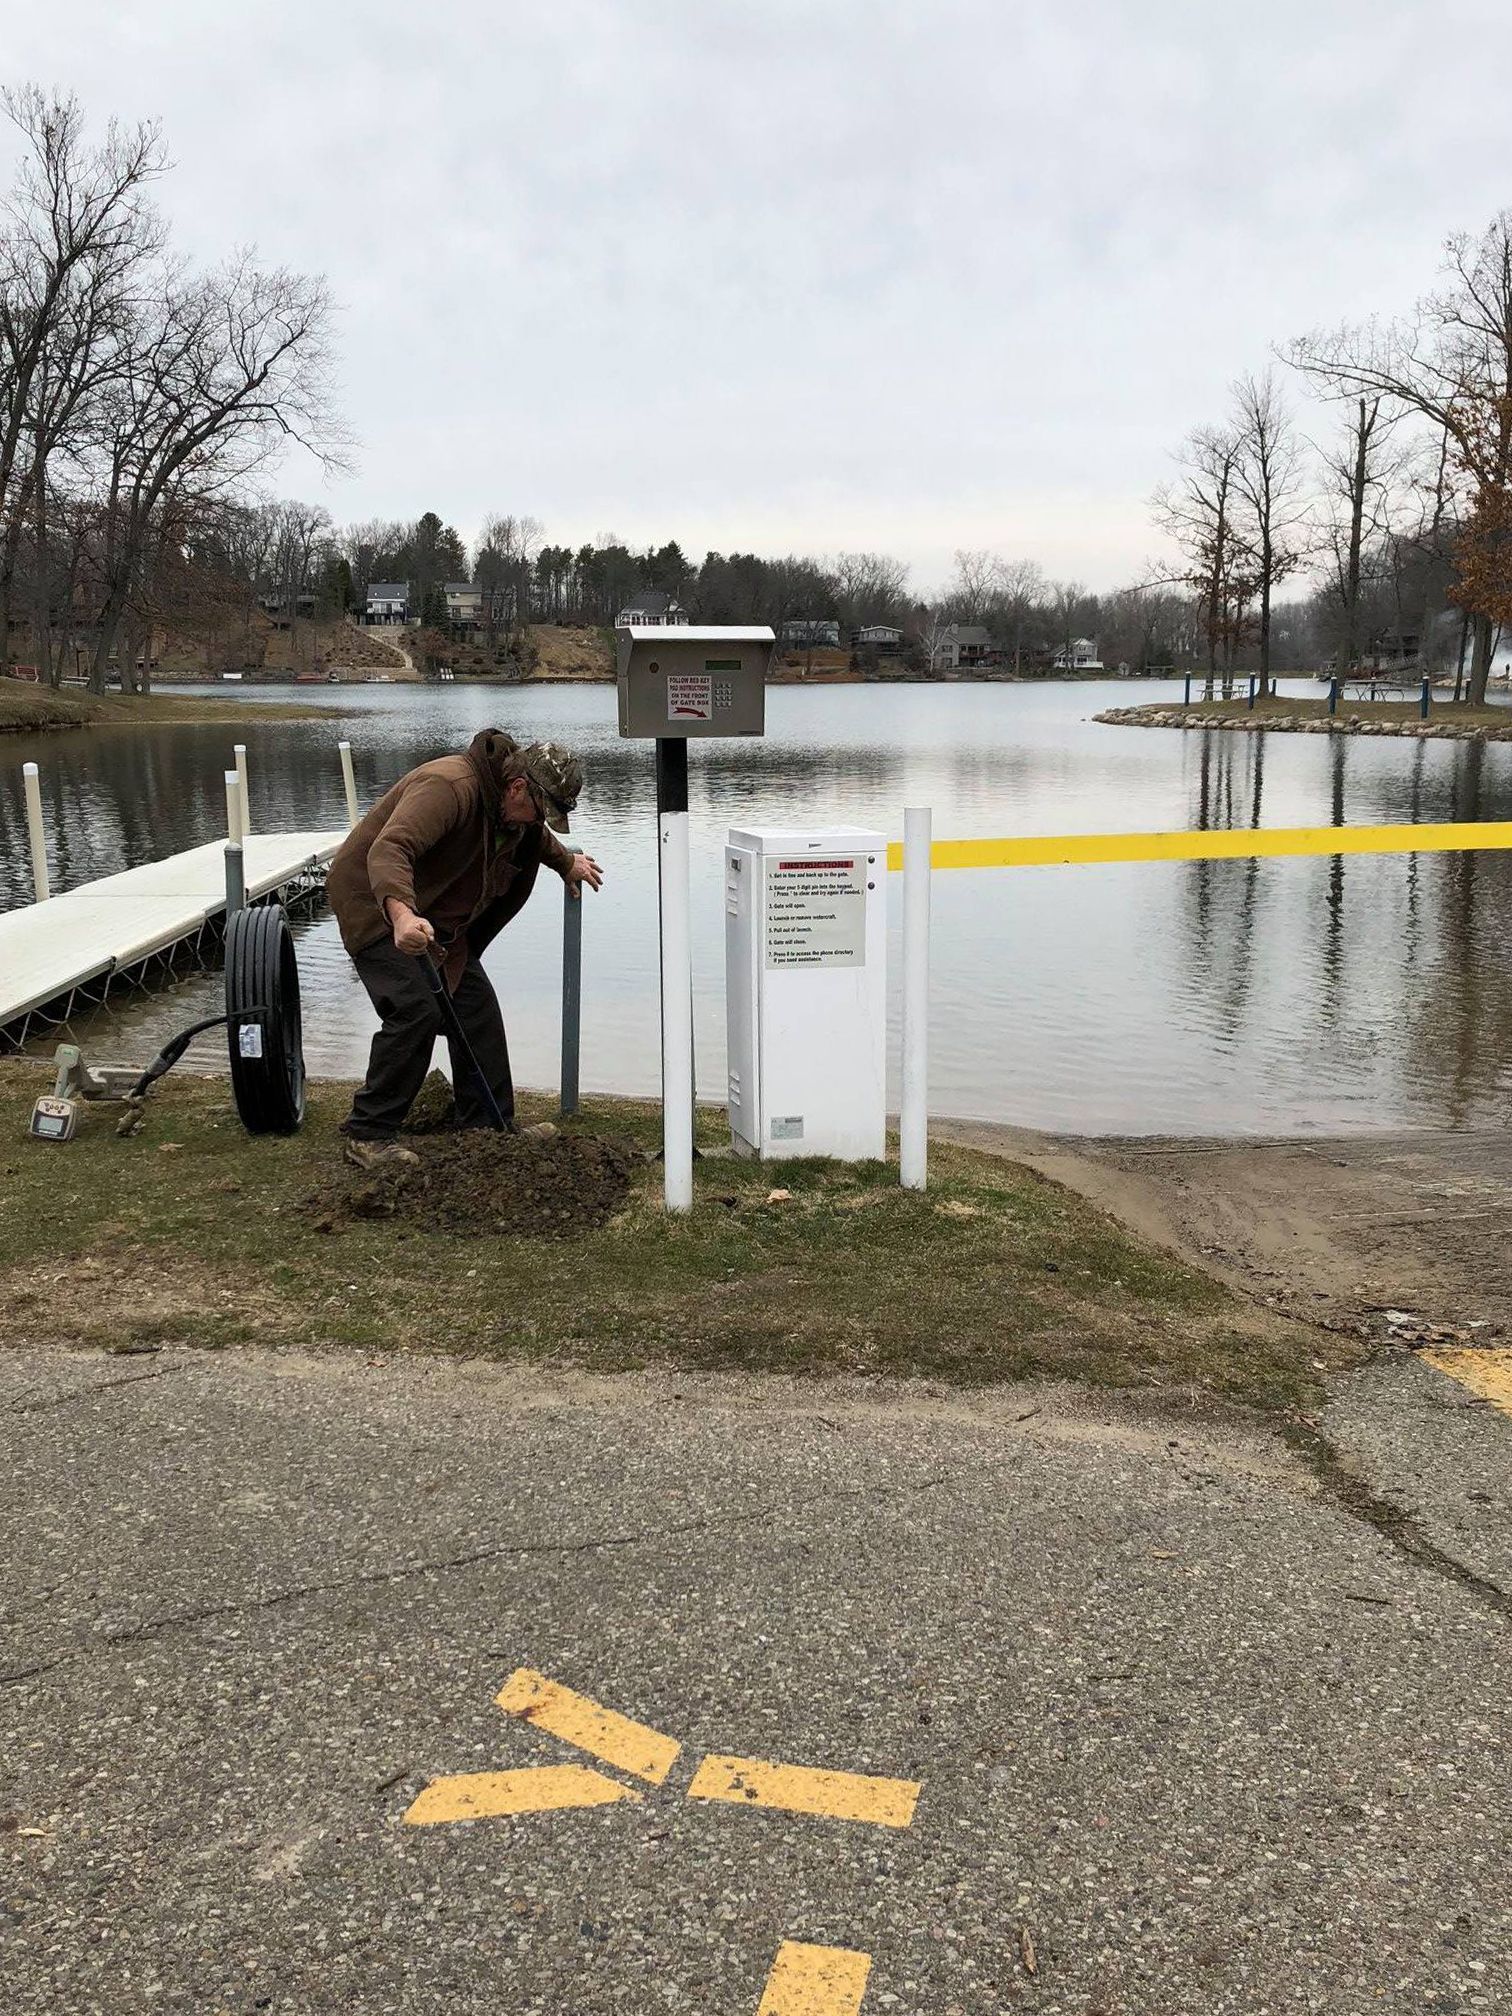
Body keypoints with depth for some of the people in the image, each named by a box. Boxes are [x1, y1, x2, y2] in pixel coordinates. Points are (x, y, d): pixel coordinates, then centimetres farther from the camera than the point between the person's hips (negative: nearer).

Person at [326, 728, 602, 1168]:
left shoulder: (510, 802, 1)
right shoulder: (449, 787, -30)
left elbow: (534, 836, 29)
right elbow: (388, 850, -45)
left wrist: (567, 863, 42)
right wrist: (402, 916, -60)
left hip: (431, 913, 9)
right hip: (375, 900, -9)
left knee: (476, 1005, 4)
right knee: (417, 1011, -21)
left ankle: (492, 1128, 13)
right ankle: (368, 1136, -11)